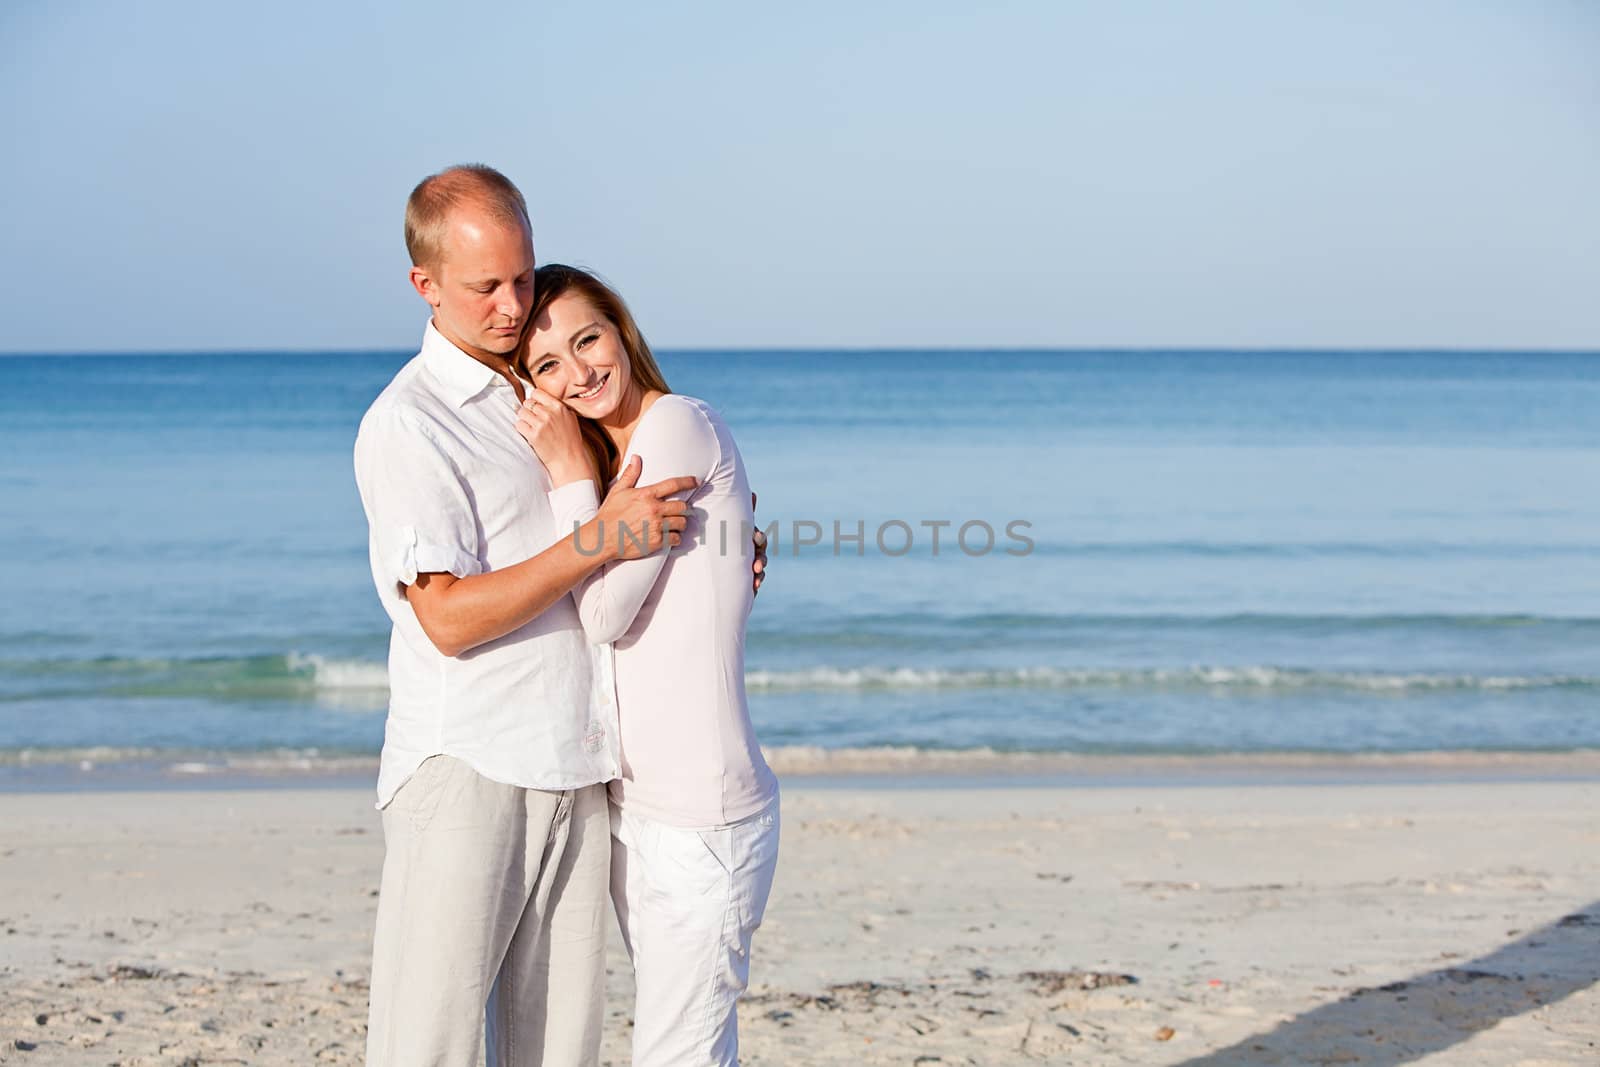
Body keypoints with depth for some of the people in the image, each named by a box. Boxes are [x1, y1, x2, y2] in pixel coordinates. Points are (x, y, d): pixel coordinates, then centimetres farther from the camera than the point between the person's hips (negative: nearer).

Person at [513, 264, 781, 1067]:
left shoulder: (680, 426, -11)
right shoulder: (617, 457, 16)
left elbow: (607, 614, -14)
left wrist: (570, 472, -11)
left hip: (699, 818, -9)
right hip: (630, 804, 9)